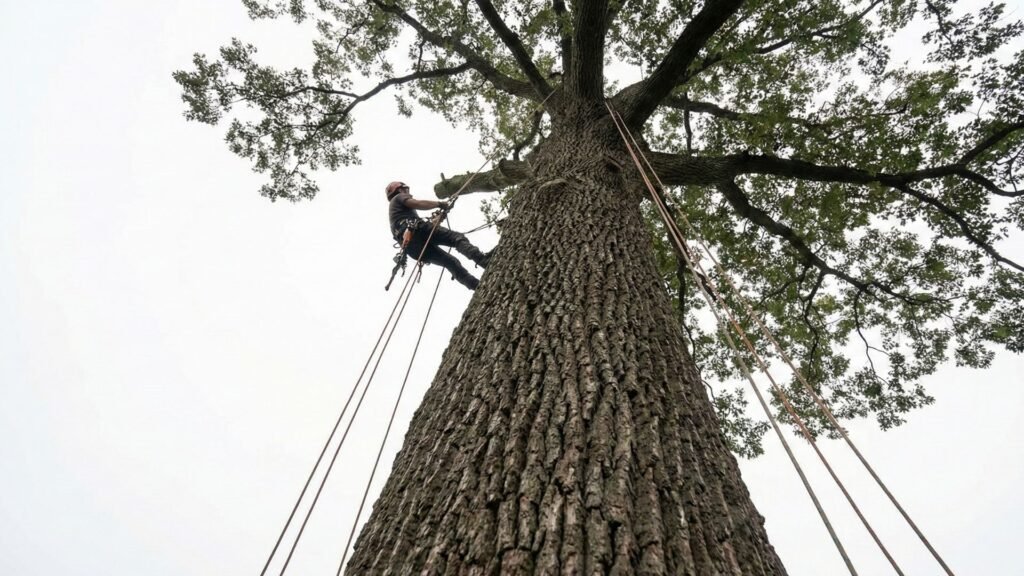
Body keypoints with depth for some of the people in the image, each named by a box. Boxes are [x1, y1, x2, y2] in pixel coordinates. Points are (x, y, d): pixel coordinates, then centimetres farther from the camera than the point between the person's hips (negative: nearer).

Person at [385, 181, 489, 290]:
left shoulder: (393, 211, 43)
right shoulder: (399, 197, 19)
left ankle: (477, 285, -14)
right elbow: (417, 204, -3)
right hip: (416, 231, -8)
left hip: (411, 246, 8)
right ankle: (484, 261, -42)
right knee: (457, 238, -17)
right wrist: (439, 204, 5)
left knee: (451, 262, 2)